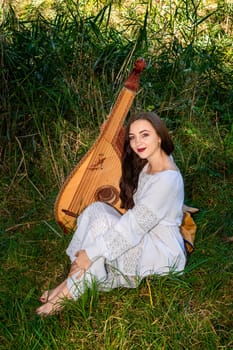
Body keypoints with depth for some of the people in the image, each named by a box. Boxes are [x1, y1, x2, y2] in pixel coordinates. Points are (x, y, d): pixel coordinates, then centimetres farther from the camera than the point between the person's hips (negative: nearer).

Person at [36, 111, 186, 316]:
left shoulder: (167, 179, -26)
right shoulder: (148, 164, 2)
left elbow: (135, 226, -28)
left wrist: (92, 252, -25)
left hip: (163, 251, -9)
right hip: (144, 238, 9)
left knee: (102, 223, -25)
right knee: (96, 209, -12)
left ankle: (69, 292, -17)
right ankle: (73, 281, -15)